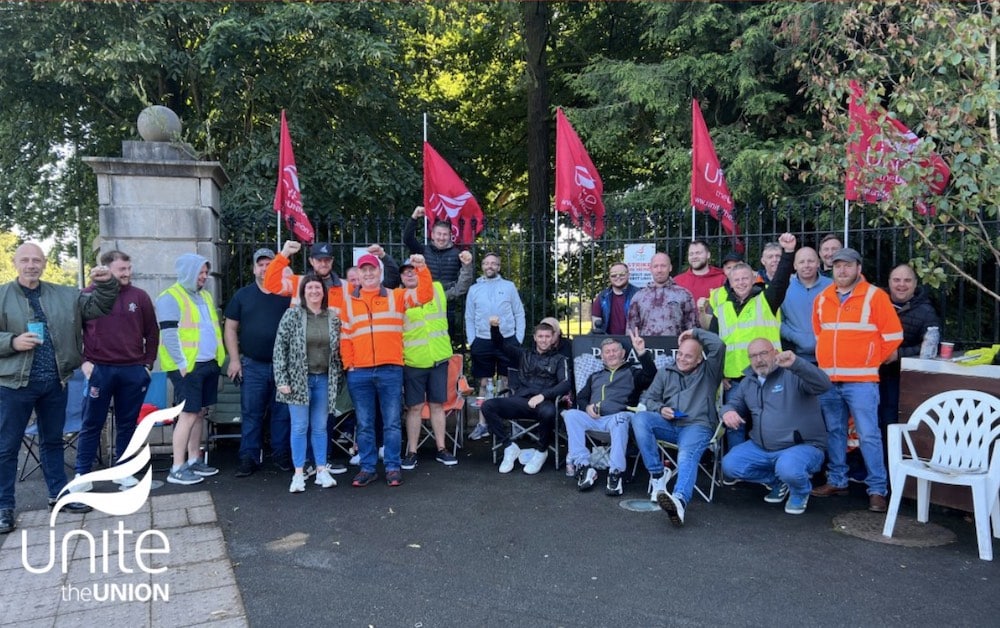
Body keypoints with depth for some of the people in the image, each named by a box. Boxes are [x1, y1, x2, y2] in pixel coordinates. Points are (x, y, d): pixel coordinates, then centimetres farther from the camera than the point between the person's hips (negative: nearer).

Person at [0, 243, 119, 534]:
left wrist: (106, 284, -11)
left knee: (53, 441, 16)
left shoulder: (64, 295, 8)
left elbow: (97, 306, 6)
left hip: (55, 382, 3)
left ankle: (58, 494, 28)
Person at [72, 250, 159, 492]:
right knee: (92, 425, 5)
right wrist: (82, 362, -4)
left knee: (127, 424, 9)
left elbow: (152, 333, 10)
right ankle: (82, 475, 14)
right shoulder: (87, 295, 1)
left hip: (133, 372, 2)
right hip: (98, 370, -2)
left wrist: (148, 364, 5)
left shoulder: (139, 296, 6)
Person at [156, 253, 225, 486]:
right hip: (188, 367, -8)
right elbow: (169, 335, -15)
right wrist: (182, 364, -19)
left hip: (209, 364, 8)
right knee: (188, 414, -8)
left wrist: (218, 358, 14)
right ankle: (177, 469, -2)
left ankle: (194, 461, 20)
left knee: (200, 413, 11)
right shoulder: (170, 298, -9)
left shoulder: (205, 296, 17)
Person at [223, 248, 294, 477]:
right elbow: (230, 328, 8)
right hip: (252, 366, 0)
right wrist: (234, 359, -1)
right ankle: (248, 458, 12)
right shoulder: (243, 295, 8)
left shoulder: (287, 295, 5)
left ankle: (281, 454, 18)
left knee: (282, 413, 6)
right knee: (251, 414, 4)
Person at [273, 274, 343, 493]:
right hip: (299, 379, -3)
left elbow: (338, 350, 10)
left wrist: (337, 380, 8)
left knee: (320, 427, 9)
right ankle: (298, 474, 9)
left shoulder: (333, 317, 5)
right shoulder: (292, 315, -4)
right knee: (299, 427, 2)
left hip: (324, 379, 3)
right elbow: (280, 348, -6)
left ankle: (322, 471, 17)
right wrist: (281, 379, -11)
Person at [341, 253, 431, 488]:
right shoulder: (349, 303, 11)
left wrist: (422, 269, -15)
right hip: (359, 373, 2)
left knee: (391, 423, 4)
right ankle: (367, 468, 17)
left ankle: (393, 468, 13)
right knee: (364, 425, 8)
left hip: (390, 370, -1)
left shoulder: (396, 297, 7)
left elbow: (424, 295, -4)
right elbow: (344, 337, 10)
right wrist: (348, 364, 2)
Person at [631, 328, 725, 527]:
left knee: (687, 456, -35)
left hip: (697, 426, -4)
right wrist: (660, 409, -3)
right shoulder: (665, 372, 23)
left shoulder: (708, 371, 15)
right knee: (639, 418, -27)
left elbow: (719, 345, -1)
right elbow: (647, 398, 18)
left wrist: (695, 333, 10)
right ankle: (658, 475, -24)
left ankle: (679, 500, -61)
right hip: (668, 424, 4)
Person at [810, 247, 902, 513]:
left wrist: (870, 361, 2)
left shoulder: (875, 296, -4)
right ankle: (837, 481, 23)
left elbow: (893, 336, -3)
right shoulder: (822, 299, 11)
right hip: (828, 380, 5)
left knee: (868, 435, -5)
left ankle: (877, 490, 2)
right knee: (834, 432, 12)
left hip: (860, 381, -5)